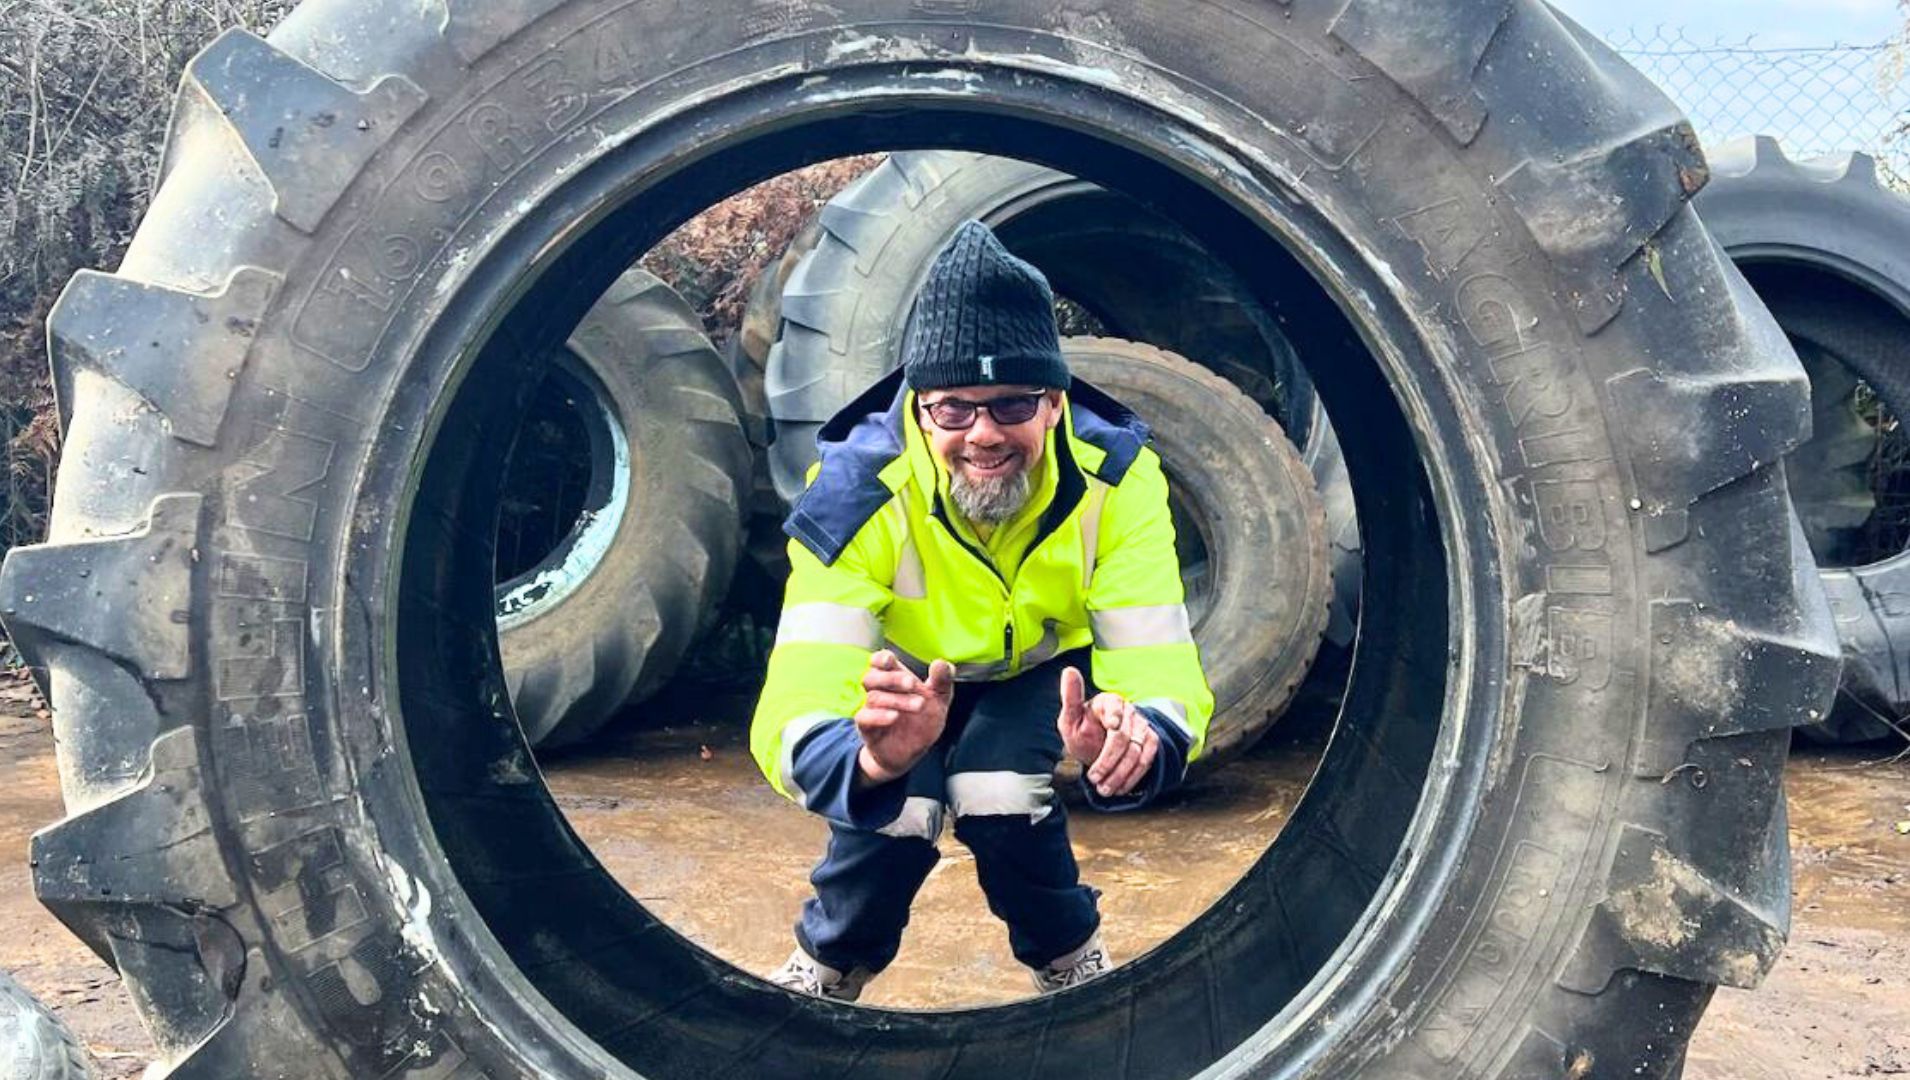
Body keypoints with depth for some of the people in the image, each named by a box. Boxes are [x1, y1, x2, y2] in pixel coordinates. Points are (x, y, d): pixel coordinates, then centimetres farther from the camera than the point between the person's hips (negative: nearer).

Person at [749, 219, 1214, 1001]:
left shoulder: (1116, 479, -33)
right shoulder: (855, 497, -36)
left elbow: (1160, 670, -37)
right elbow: (795, 715, -43)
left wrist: (1138, 737, -63)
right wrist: (872, 761, -67)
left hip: (1046, 666, 0)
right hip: (905, 669, 0)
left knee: (1001, 801, -25)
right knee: (888, 817, -23)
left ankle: (1074, 969, 6)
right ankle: (826, 972, 11)